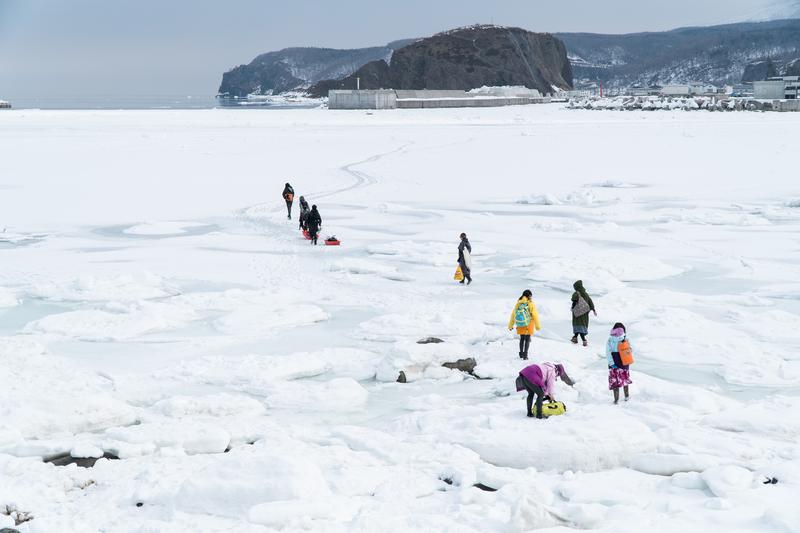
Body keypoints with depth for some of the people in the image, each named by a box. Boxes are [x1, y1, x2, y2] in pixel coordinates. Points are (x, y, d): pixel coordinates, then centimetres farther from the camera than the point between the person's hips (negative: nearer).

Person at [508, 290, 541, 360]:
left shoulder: (518, 304, -3)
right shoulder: (531, 304, -13)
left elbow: (513, 314, 2)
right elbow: (535, 315, -11)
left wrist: (510, 325, 11)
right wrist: (538, 326, -2)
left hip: (520, 325, 3)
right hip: (529, 325, -3)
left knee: (522, 339, 19)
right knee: (527, 339, 7)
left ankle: (521, 354, 28)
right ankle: (525, 355, 2)